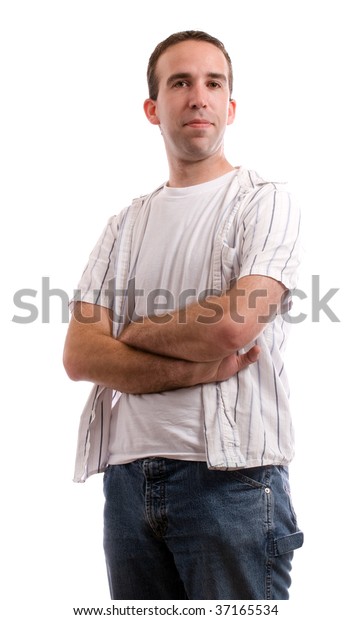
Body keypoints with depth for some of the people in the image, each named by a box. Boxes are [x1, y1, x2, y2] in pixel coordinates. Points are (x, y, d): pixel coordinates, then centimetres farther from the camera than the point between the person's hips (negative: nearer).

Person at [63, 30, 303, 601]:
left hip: (230, 474, -4)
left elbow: (234, 324, -16)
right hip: (128, 477, 5)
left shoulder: (264, 202, 1)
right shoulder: (126, 225, 15)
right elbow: (80, 355, 2)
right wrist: (195, 369, -11)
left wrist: (132, 333, 0)